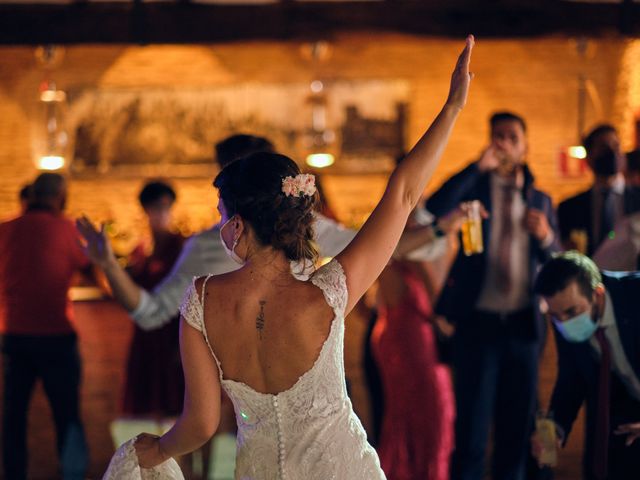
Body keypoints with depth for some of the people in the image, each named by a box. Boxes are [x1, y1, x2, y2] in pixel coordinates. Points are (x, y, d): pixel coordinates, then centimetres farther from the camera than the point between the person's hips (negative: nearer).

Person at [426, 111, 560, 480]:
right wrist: (478, 167, -19)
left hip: (523, 325, 3)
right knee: (473, 423, -4)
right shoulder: (473, 188, 5)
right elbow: (434, 211, -17)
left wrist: (545, 235, -13)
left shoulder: (540, 200, 13)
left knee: (517, 424, 7)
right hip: (478, 322, -3)